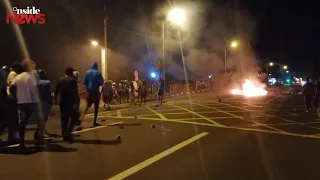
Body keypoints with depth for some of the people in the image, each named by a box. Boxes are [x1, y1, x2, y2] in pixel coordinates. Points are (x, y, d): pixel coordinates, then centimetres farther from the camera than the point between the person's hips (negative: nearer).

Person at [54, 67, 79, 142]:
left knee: (64, 118, 12)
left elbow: (56, 91, 10)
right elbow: (75, 92, -14)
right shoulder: (73, 80, -8)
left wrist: (55, 99, 20)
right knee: (74, 116, 6)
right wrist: (77, 101, -12)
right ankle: (68, 131, -10)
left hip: (62, 102, 6)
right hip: (71, 102, -5)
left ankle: (64, 135, 16)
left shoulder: (60, 80, 9)